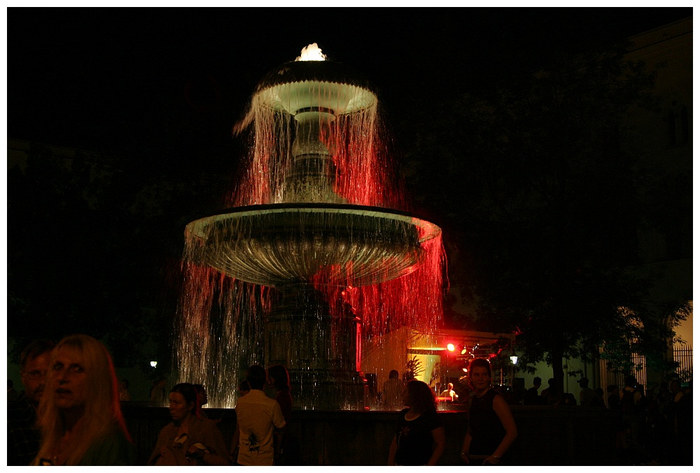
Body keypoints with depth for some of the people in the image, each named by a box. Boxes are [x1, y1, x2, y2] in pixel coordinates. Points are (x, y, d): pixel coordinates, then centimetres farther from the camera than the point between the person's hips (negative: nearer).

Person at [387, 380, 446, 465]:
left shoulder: (430, 417, -10)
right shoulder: (403, 414, 10)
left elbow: (440, 444, -13)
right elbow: (395, 441, 14)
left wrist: (429, 467, -18)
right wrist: (391, 463, 7)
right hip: (399, 464, 6)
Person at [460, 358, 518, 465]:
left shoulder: (496, 399, -11)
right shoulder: (474, 399, 10)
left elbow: (512, 432, -16)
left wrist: (495, 456, -17)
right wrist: (464, 451, 5)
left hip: (489, 459, -7)